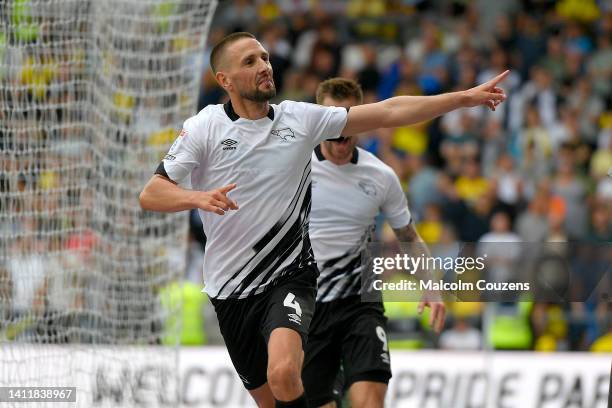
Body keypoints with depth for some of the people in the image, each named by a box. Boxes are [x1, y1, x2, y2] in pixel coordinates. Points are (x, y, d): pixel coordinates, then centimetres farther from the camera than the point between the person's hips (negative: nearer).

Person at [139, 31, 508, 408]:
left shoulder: (300, 119, 0)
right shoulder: (204, 128, -4)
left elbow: (388, 113, 0)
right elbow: (150, 196, -6)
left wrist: (464, 98, -6)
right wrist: (198, 198, -26)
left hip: (290, 277, -1)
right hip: (232, 291, 1)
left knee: (284, 374, -29)